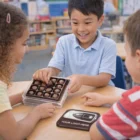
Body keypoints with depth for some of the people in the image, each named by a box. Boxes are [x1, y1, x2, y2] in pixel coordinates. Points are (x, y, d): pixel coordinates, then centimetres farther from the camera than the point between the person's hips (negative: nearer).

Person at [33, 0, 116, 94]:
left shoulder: (108, 45, -7)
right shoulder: (64, 42, 2)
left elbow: (104, 79, -17)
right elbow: (54, 69, -5)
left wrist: (82, 79, -37)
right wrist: (48, 72, -29)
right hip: (70, 94, 3)